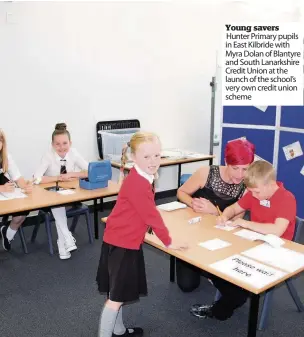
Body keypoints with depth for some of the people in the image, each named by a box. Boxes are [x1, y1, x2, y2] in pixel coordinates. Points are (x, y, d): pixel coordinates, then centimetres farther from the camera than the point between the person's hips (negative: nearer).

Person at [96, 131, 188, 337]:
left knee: (119, 293, 22)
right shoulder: (137, 183, -26)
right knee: (117, 297, 2)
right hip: (121, 243, -10)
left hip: (124, 240, 10)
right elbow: (151, 215, -20)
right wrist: (168, 242, -8)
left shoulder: (142, 178, 5)